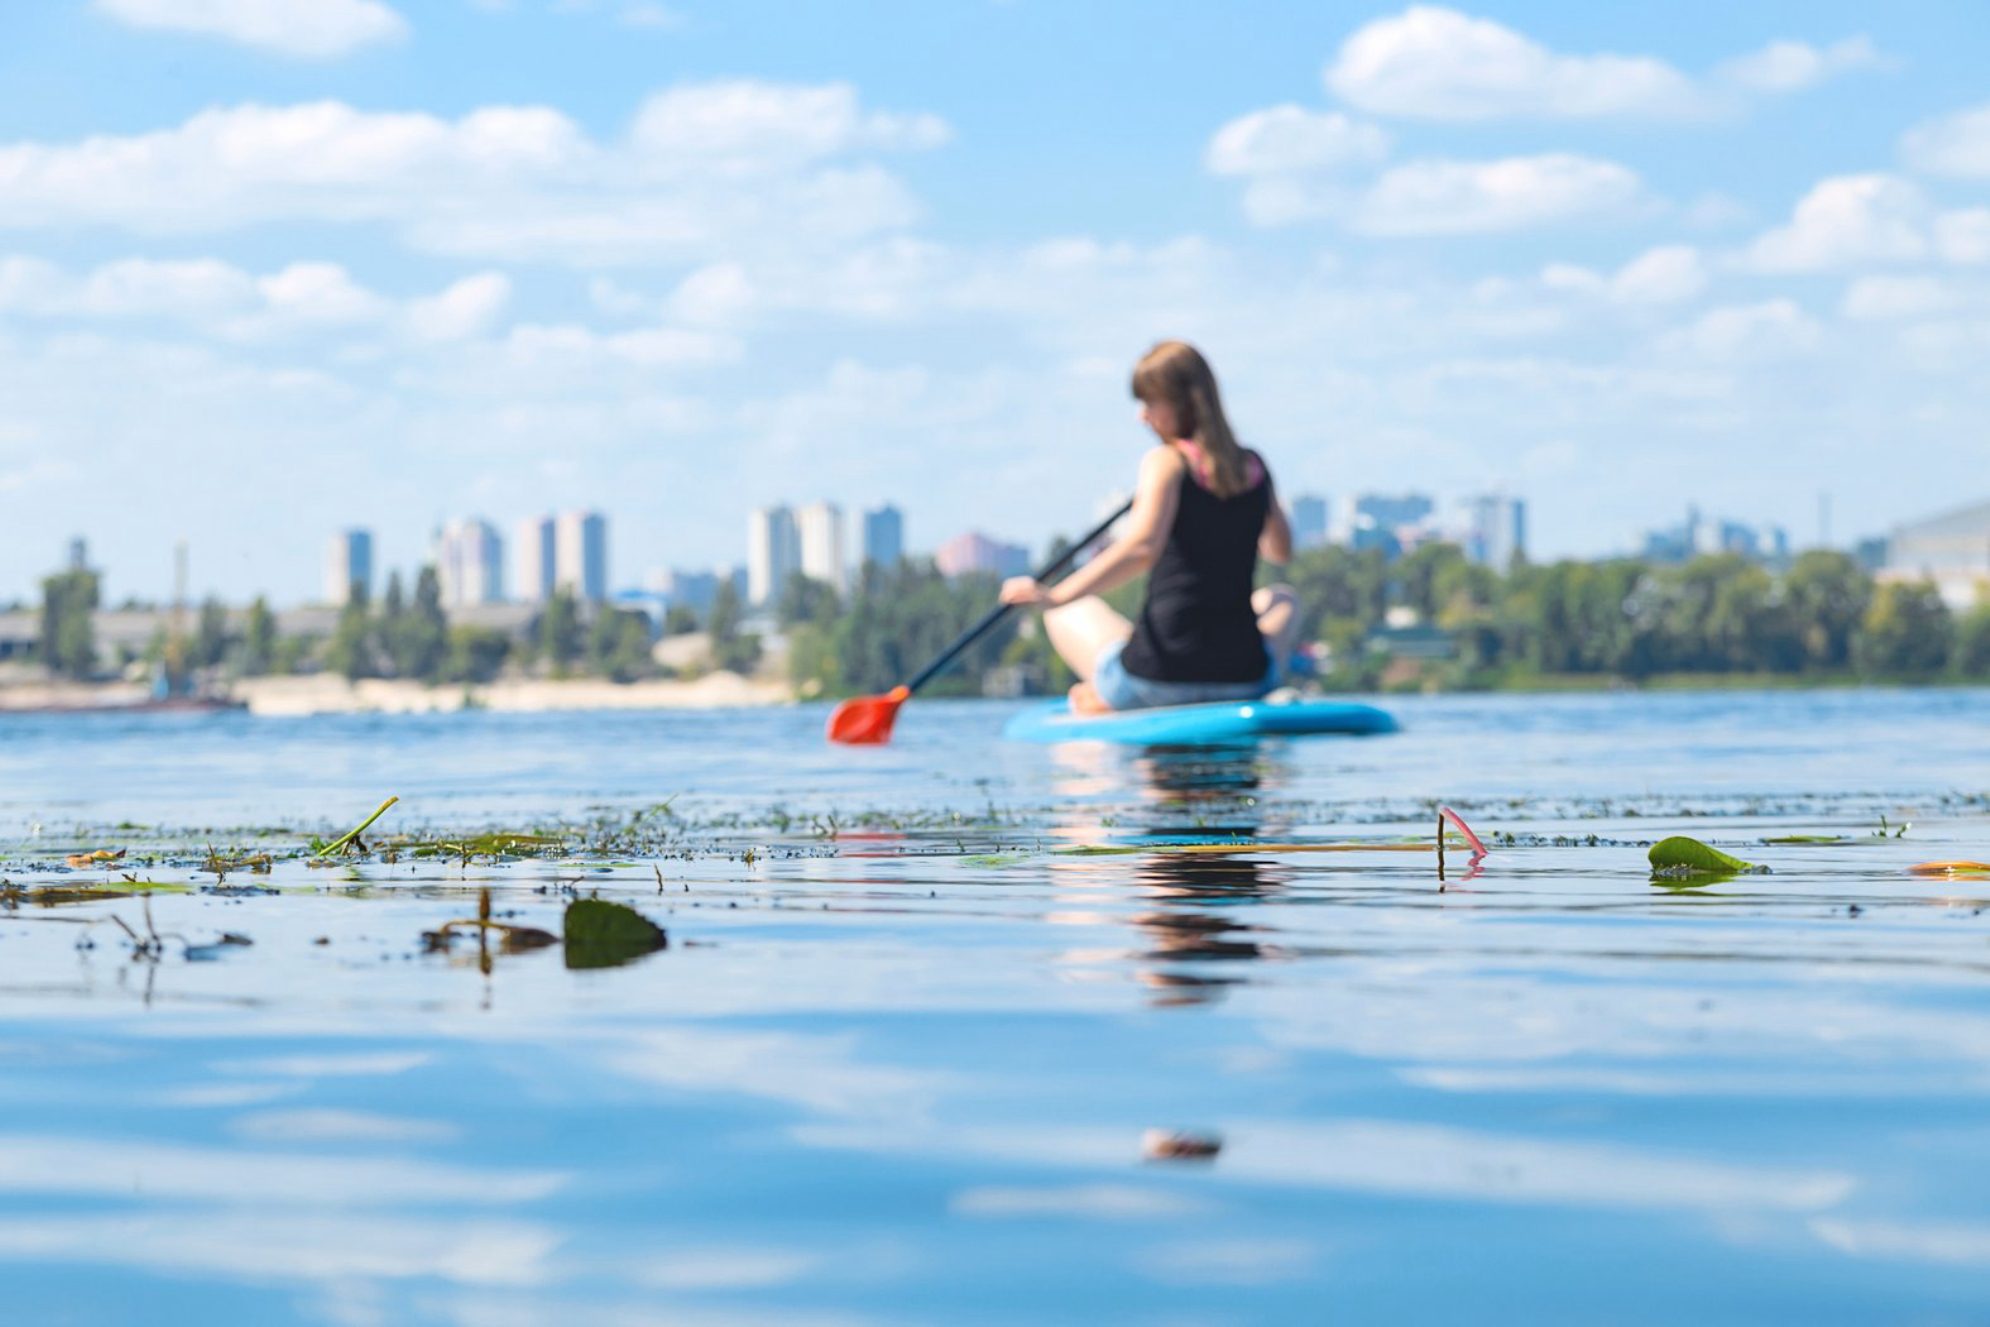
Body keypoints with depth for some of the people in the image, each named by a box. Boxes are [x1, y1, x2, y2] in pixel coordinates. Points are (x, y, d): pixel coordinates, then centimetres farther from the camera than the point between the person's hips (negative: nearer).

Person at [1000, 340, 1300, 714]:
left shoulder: (1166, 462, -7)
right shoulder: (1254, 466, 8)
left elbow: (1143, 547, -25)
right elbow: (1281, 551, 25)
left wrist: (1056, 596, -23)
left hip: (1157, 677, -3)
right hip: (1246, 676, 3)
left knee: (1071, 610, 28)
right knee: (1280, 599, 39)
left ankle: (1105, 698, 9)